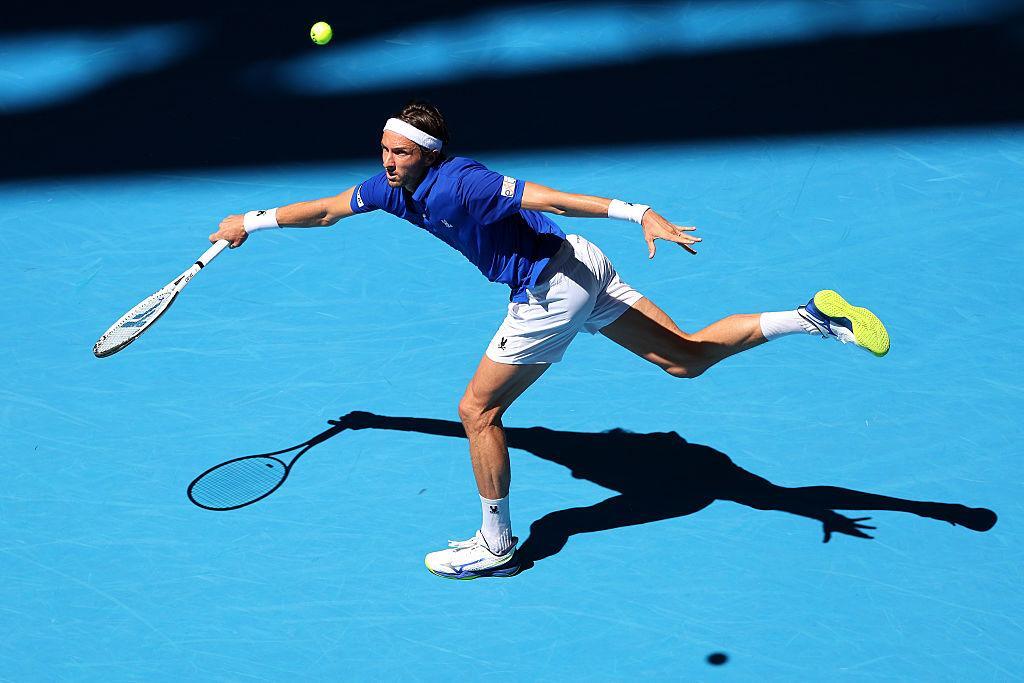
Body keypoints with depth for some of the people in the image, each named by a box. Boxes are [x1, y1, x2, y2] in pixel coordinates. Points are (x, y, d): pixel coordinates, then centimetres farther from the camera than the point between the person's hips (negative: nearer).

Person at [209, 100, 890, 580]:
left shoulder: (456, 185, -24)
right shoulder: (393, 184, 3)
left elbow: (549, 196, -32)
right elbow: (329, 208, 21)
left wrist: (639, 214, -39)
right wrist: (254, 221, 26)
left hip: (551, 289, -9)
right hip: (582, 267, 9)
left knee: (479, 409, 1)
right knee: (685, 356, 11)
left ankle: (496, 548, 15)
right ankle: (813, 317, 4)